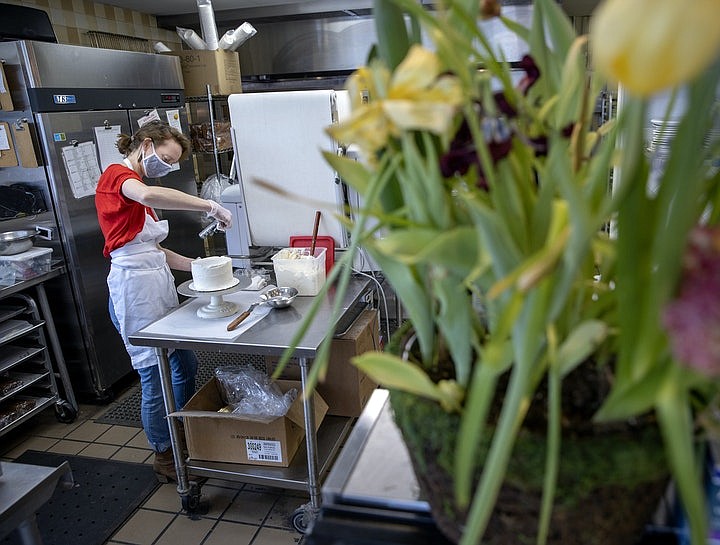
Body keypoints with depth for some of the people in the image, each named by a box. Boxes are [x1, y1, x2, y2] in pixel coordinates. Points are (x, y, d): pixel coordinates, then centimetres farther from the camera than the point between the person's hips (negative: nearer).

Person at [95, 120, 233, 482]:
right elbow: (148, 195, -34)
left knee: (186, 363, 13)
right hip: (134, 285, -9)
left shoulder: (134, 188, 20)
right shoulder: (117, 175, -8)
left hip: (159, 283, 9)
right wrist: (209, 206, -30)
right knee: (155, 376, 0)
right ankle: (164, 457, 18)